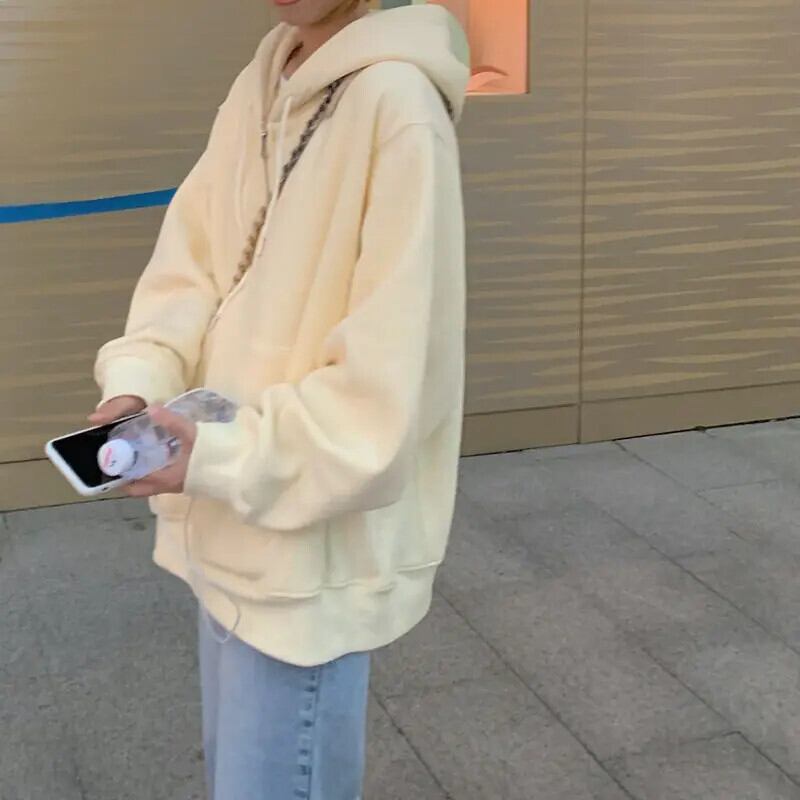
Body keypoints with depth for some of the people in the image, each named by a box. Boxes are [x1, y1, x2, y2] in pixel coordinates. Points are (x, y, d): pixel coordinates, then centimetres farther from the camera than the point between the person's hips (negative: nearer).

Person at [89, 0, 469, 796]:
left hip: (314, 545, -8)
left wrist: (227, 457, -24)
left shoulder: (397, 104, -19)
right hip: (229, 529, 8)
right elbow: (190, 261, 5)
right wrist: (139, 376, -13)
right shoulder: (258, 88, 6)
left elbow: (391, 379, -22)